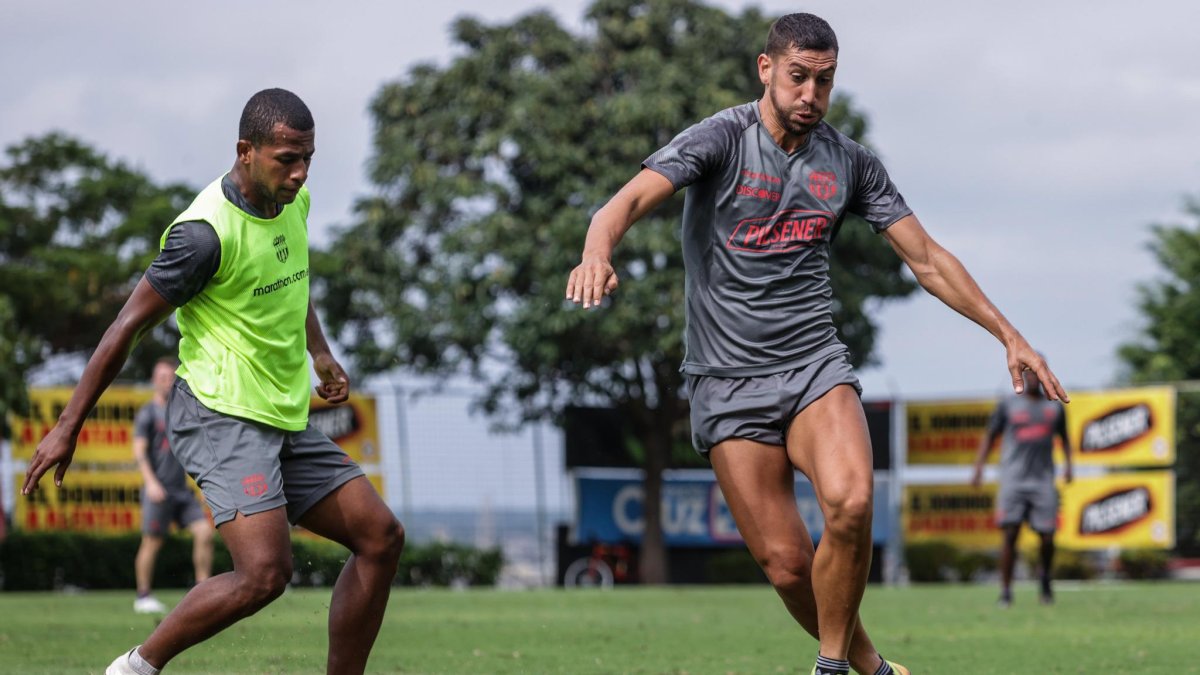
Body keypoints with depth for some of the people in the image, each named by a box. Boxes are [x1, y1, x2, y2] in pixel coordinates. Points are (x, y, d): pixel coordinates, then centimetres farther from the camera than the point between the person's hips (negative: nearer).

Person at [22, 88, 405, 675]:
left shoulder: (293, 202, 7)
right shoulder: (206, 230, -19)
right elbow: (129, 325, -14)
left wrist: (318, 352, 22)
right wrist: (68, 427, -11)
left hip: (284, 422, 9)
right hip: (221, 415, -9)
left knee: (381, 538, 3)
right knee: (265, 572, -24)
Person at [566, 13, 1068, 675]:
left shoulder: (849, 162, 7)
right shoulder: (720, 138, -6)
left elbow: (927, 259, 14)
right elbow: (629, 200, -21)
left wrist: (1009, 335, 10)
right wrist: (597, 251, -43)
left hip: (815, 366, 2)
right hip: (728, 383, -2)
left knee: (850, 503, -28)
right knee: (787, 565, -9)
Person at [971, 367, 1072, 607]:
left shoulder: (1054, 407, 14)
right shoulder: (1008, 405, 6)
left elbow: (1064, 438, 25)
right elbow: (989, 436, 8)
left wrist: (1067, 464, 8)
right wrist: (978, 468, -3)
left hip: (1043, 480, 2)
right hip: (1013, 480, -2)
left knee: (1047, 537, -2)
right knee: (1010, 535, -10)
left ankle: (1045, 579, 25)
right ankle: (1005, 591, -5)